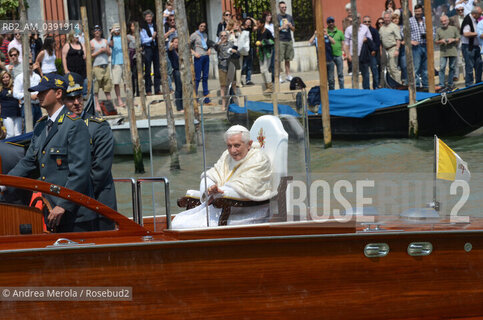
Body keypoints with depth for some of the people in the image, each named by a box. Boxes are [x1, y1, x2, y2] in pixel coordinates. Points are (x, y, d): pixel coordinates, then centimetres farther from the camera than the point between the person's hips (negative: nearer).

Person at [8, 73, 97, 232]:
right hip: (51, 214, 8)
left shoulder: (75, 125, -11)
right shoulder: (40, 126, 15)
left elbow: (80, 172, -16)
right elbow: (28, 163, 20)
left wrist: (63, 206, -19)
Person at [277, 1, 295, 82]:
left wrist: (290, 26, -4)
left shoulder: (289, 17, 16)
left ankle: (288, 75, 11)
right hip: (280, 40, -4)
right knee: (279, 59, -7)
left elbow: (293, 30, 17)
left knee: (288, 59, 5)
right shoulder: (276, 17, 3)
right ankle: (278, 76, -5)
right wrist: (282, 28, -14)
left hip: (289, 40, 4)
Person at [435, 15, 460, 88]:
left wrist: (453, 40, -8)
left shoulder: (454, 29, 8)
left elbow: (458, 39, 11)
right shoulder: (438, 30, 8)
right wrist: (441, 41, -12)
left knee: (452, 68, 6)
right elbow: (436, 41, 8)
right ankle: (441, 85, -4)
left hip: (453, 51, 1)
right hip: (443, 52, -1)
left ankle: (450, 84, 16)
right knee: (442, 68, -8)